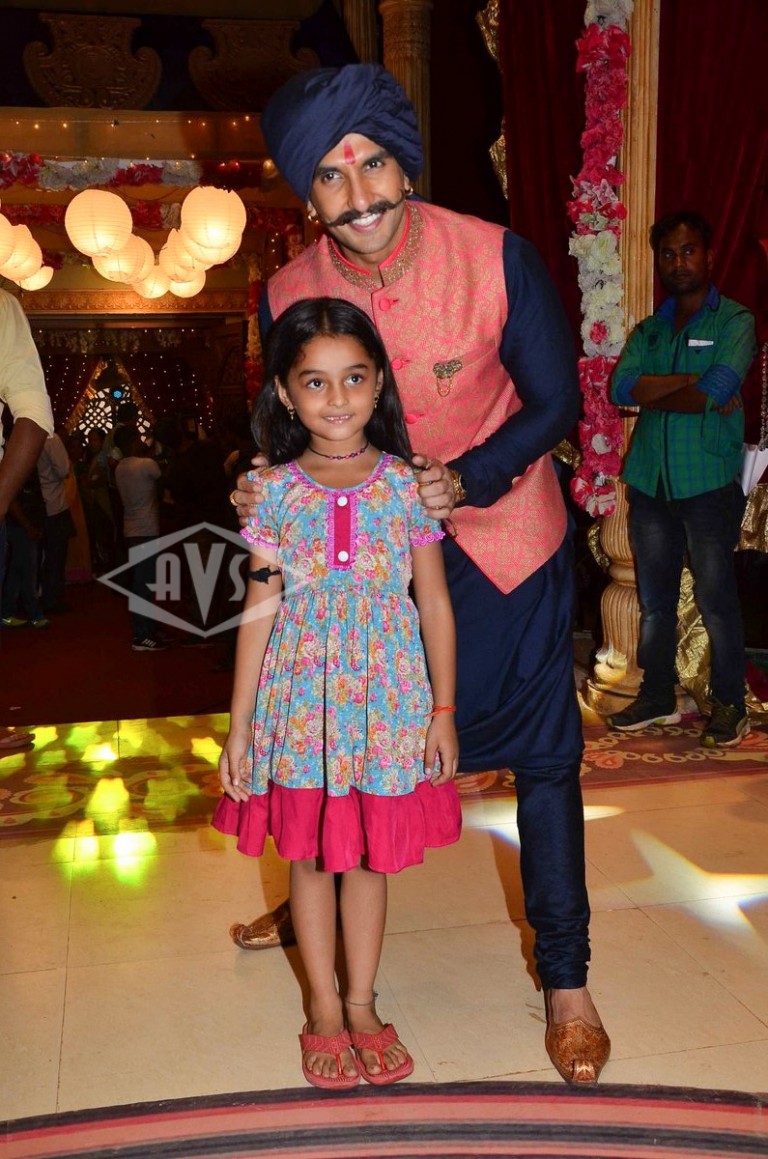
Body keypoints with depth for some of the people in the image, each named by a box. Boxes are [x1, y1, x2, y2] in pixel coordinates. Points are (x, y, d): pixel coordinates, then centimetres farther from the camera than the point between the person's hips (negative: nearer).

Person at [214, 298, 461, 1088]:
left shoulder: (407, 486, -4)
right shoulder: (276, 491, -3)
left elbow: (435, 603, 1)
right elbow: (259, 610, 0)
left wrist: (443, 710, 0)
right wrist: (239, 724, 0)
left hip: (385, 696, 0)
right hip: (300, 697, 1)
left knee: (369, 853, 11)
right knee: (309, 854, 11)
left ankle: (361, 1005, 29)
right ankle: (324, 1008, 29)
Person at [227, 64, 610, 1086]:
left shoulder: (497, 258, -23)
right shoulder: (288, 296, -14)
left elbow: (556, 402, -15)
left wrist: (465, 480, -30)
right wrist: (268, 492, -21)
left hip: (503, 534, -3)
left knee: (542, 752, 2)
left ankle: (564, 979, 19)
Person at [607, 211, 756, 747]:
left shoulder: (735, 322, 0)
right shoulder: (649, 330, 14)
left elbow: (717, 392, -16)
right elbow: (620, 387, -4)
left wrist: (652, 395, -5)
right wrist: (694, 383, -12)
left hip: (710, 483, -5)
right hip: (650, 482, 5)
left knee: (717, 601, 0)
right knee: (655, 601, 11)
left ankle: (730, 704, 13)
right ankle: (658, 698, 24)